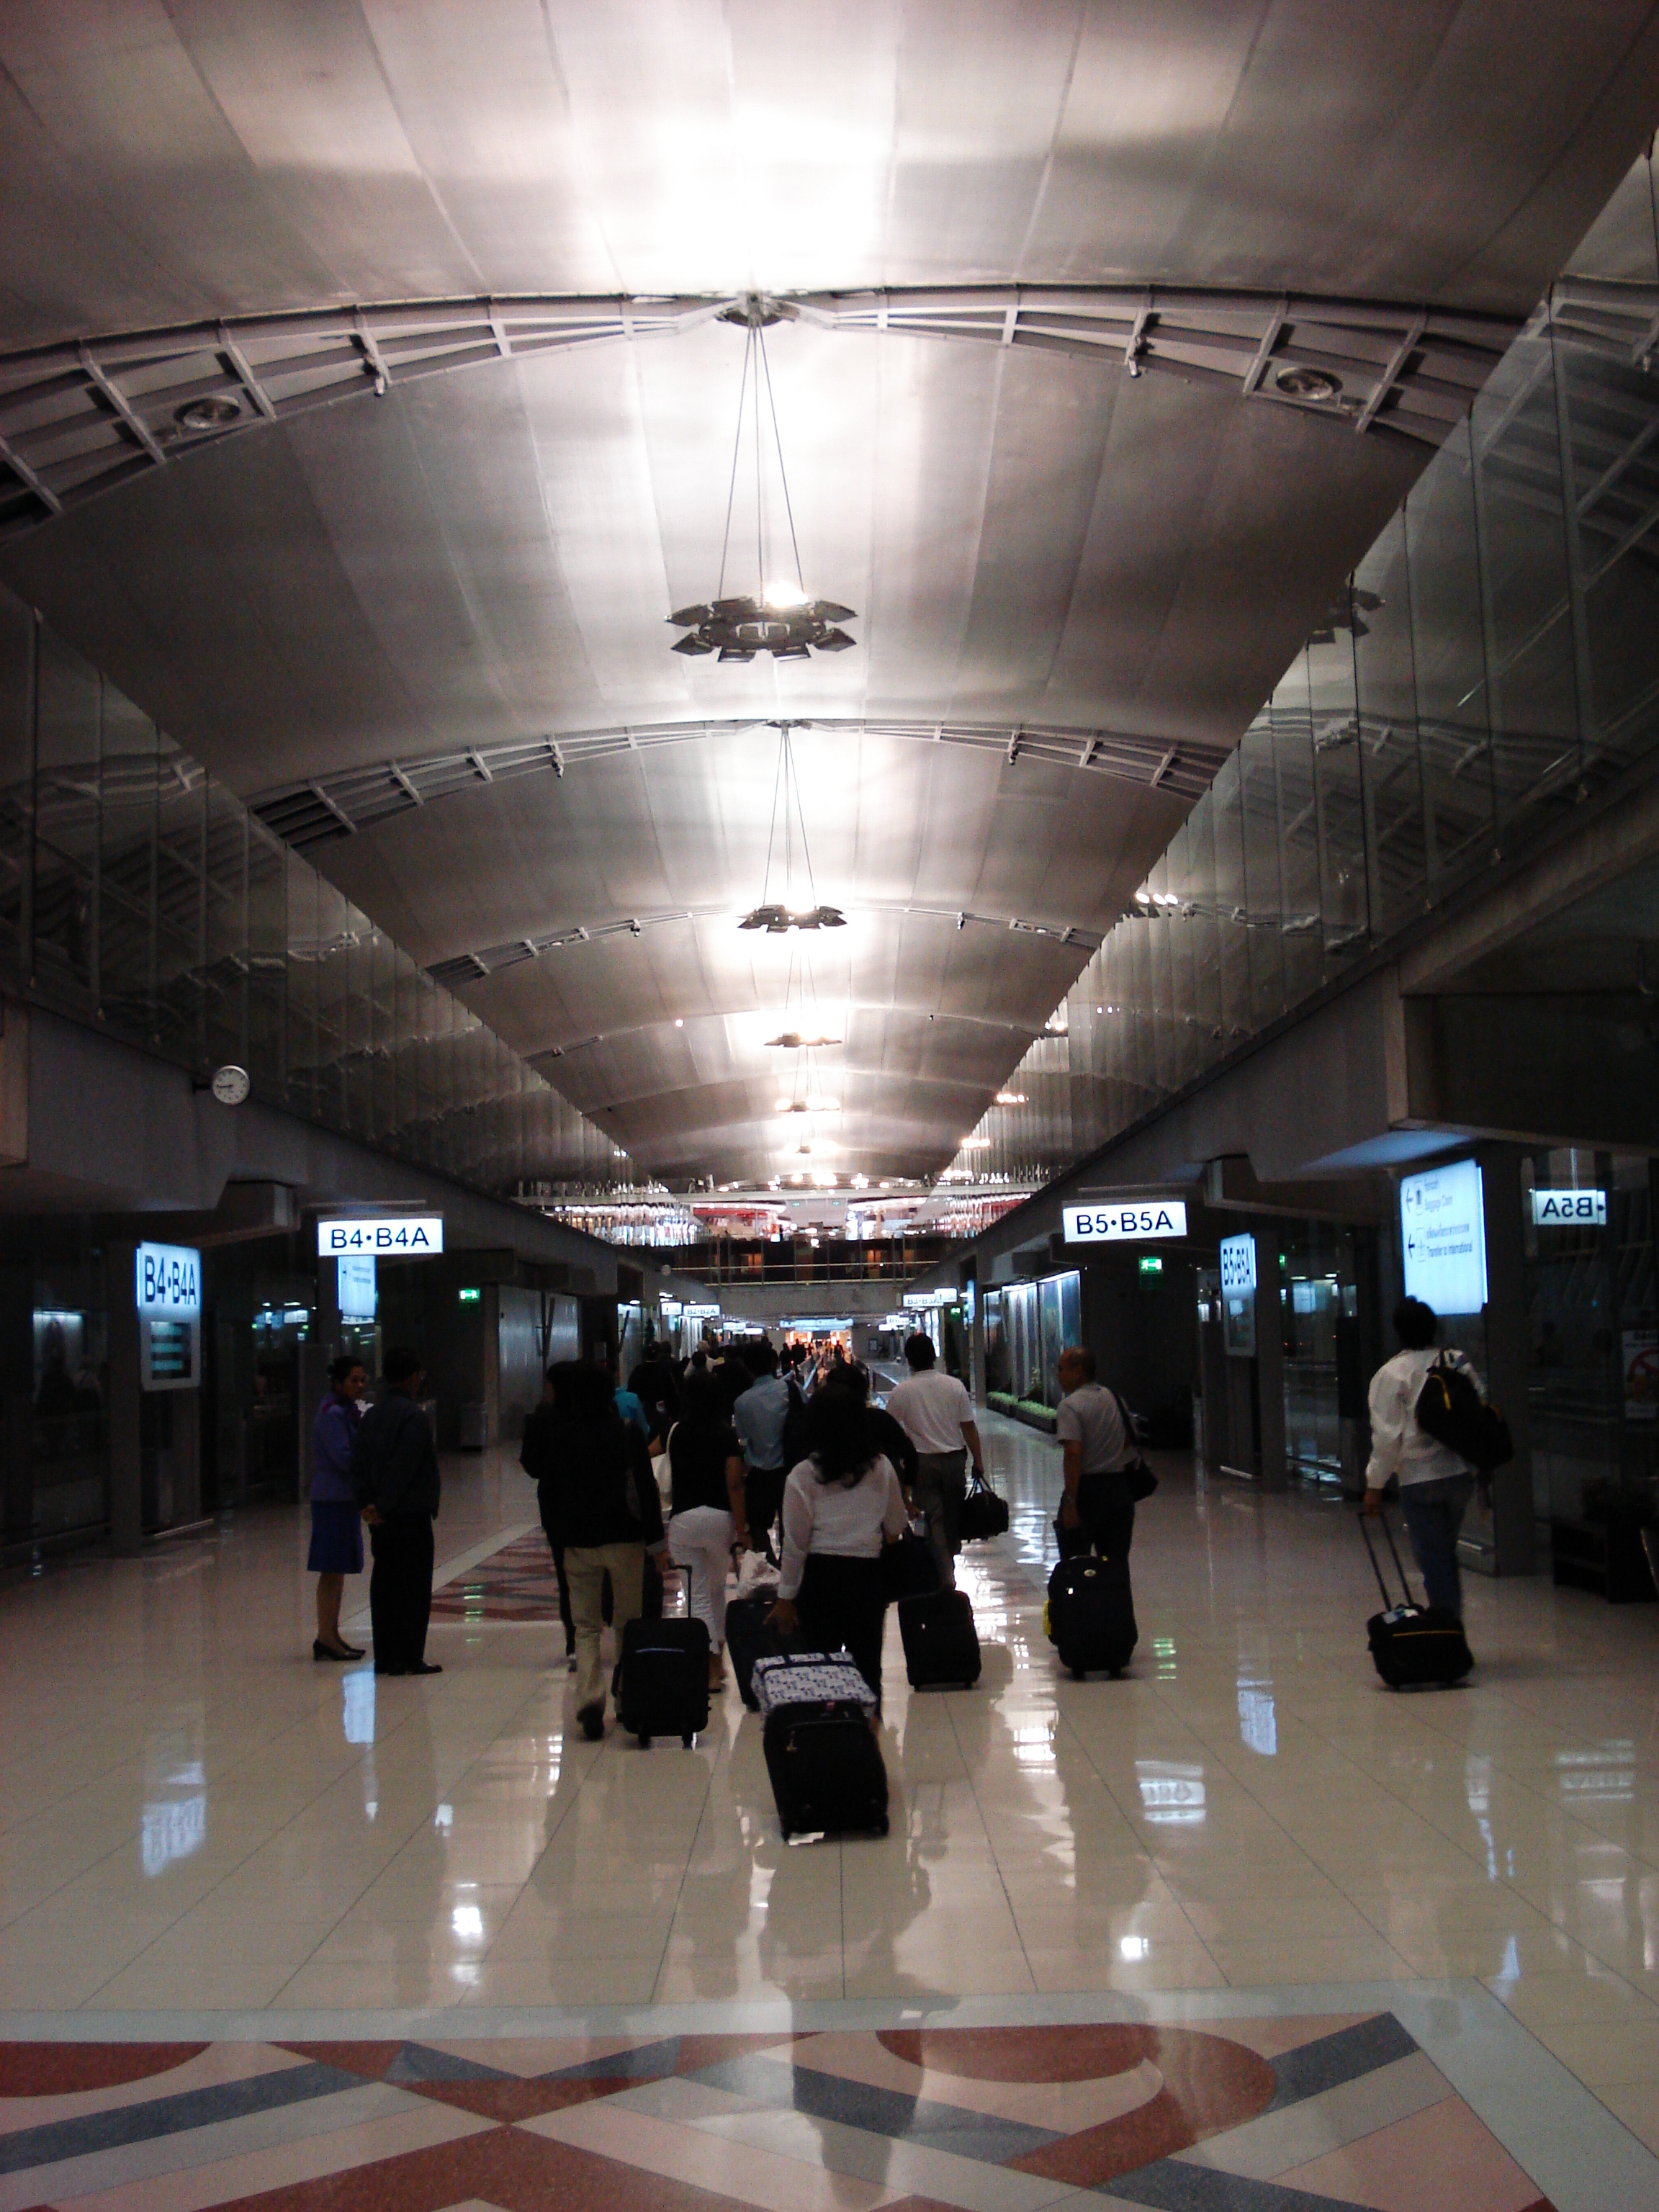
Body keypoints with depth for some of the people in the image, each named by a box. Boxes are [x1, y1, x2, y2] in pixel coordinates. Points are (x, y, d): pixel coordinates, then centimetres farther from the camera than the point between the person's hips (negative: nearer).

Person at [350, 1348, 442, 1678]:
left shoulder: (370, 1416, 12)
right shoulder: (413, 1416, -13)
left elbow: (358, 1463, 8)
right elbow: (403, 1468, -19)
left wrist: (365, 1503, 3)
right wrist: (382, 1506, -14)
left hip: (381, 1518, 8)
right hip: (411, 1515, -8)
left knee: (384, 1585, 11)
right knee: (414, 1585, -1)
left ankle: (385, 1657, 15)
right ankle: (408, 1658, 0)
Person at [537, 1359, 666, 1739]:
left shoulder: (559, 1437, -4)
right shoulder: (627, 1435, -4)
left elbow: (552, 1492, -1)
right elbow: (647, 1490, -4)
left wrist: (556, 1536, 9)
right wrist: (656, 1541, 0)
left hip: (578, 1542, 0)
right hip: (624, 1538, 0)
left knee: (586, 1627, 7)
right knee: (628, 1623, 14)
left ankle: (590, 1700, -11)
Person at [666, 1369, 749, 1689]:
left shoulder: (676, 1432, -1)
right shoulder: (727, 1434, -6)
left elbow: (671, 1477, 10)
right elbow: (734, 1484, -9)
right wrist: (742, 1526, -4)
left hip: (682, 1518, 0)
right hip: (719, 1517, 0)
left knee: (699, 1595, 4)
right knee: (717, 1589, 20)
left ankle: (710, 1666, -4)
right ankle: (717, 1658, 27)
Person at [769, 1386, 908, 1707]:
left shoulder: (803, 1476, -5)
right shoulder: (881, 1469, 1)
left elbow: (795, 1542, -3)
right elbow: (896, 1528, 11)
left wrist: (786, 1598, 3)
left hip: (819, 1577, -1)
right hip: (868, 1574, 1)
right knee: (867, 1667, 7)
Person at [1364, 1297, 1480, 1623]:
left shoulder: (1391, 1374, -11)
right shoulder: (1458, 1363, 3)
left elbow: (1387, 1436, -14)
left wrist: (1375, 1485, -6)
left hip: (1420, 1480, -5)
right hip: (1462, 1474, 5)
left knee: (1433, 1560, 2)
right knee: (1447, 1554, 21)